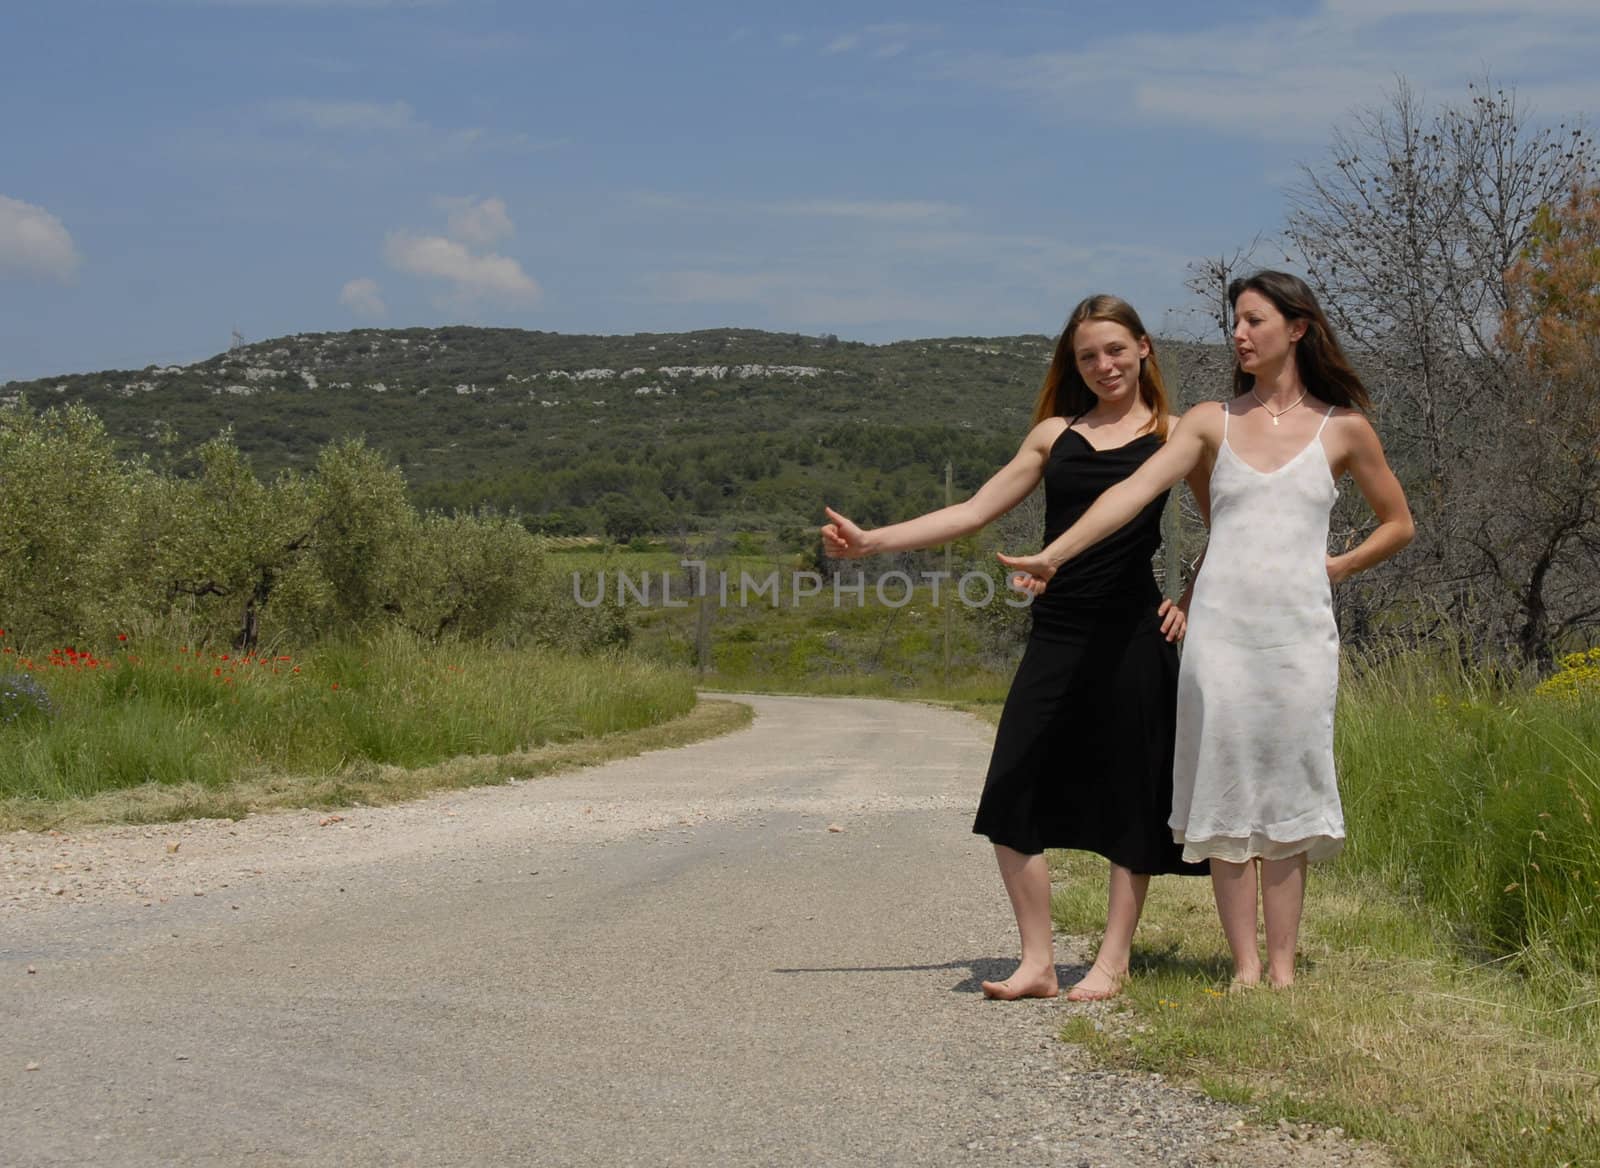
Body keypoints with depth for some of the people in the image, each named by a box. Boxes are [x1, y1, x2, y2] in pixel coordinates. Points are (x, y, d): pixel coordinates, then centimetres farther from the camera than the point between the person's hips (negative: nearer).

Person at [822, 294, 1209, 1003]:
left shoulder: (1175, 434, 6)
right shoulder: (1055, 434, 15)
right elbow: (973, 513, 14)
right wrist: (871, 541, 9)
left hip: (1132, 633, -3)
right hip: (1057, 633, 4)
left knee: (1129, 799, 1)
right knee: (1012, 793, -4)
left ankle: (1112, 964, 13)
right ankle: (1038, 963, 6)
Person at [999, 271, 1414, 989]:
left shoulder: (1343, 428, 7)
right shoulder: (1212, 421, 8)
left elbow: (1398, 525, 17)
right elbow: (1135, 491, -4)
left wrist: (1336, 567, 3)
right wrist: (1054, 554, -15)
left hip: (1299, 633, -1)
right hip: (1220, 629, 1)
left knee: (1285, 798, 2)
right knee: (1224, 796, 0)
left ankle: (1283, 969, 8)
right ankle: (1245, 966, 6)